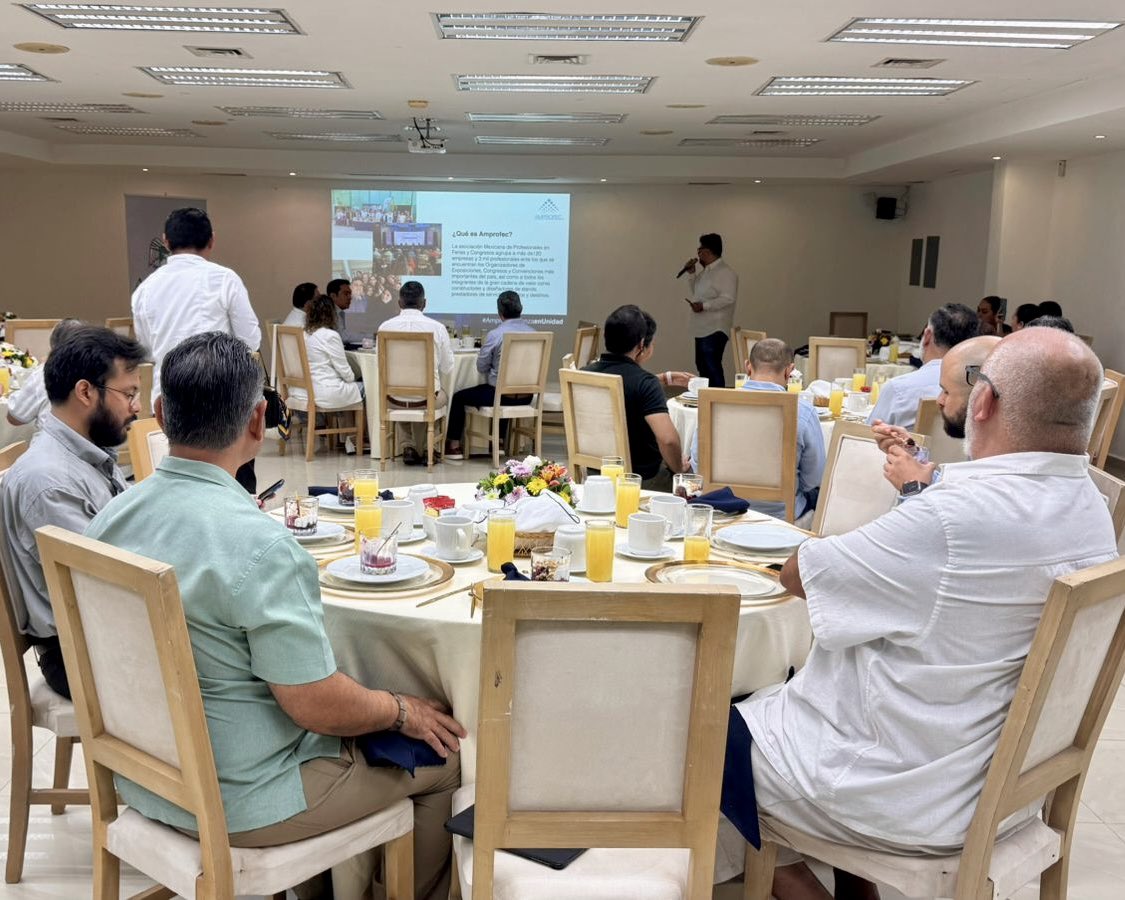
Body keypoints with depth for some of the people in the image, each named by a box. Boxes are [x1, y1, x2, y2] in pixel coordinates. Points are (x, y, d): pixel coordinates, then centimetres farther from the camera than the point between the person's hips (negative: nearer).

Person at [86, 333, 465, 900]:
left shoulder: (109, 518, -5)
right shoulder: (261, 546, -30)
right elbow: (318, 705, -25)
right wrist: (402, 712, -5)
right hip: (236, 804, -8)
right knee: (445, 753, 10)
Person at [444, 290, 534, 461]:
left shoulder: (494, 335, -16)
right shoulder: (533, 333, -2)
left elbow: (481, 367, -7)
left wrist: (483, 348, 11)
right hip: (526, 396, 6)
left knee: (458, 397, 17)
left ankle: (454, 446, 20)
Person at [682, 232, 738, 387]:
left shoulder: (725, 272, -13)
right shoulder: (706, 271, 17)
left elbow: (728, 299, -22)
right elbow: (697, 292, 28)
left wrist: (704, 306, -25)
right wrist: (691, 274, 15)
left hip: (715, 330, -10)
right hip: (702, 329, 10)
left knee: (712, 368, -13)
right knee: (702, 366, 15)